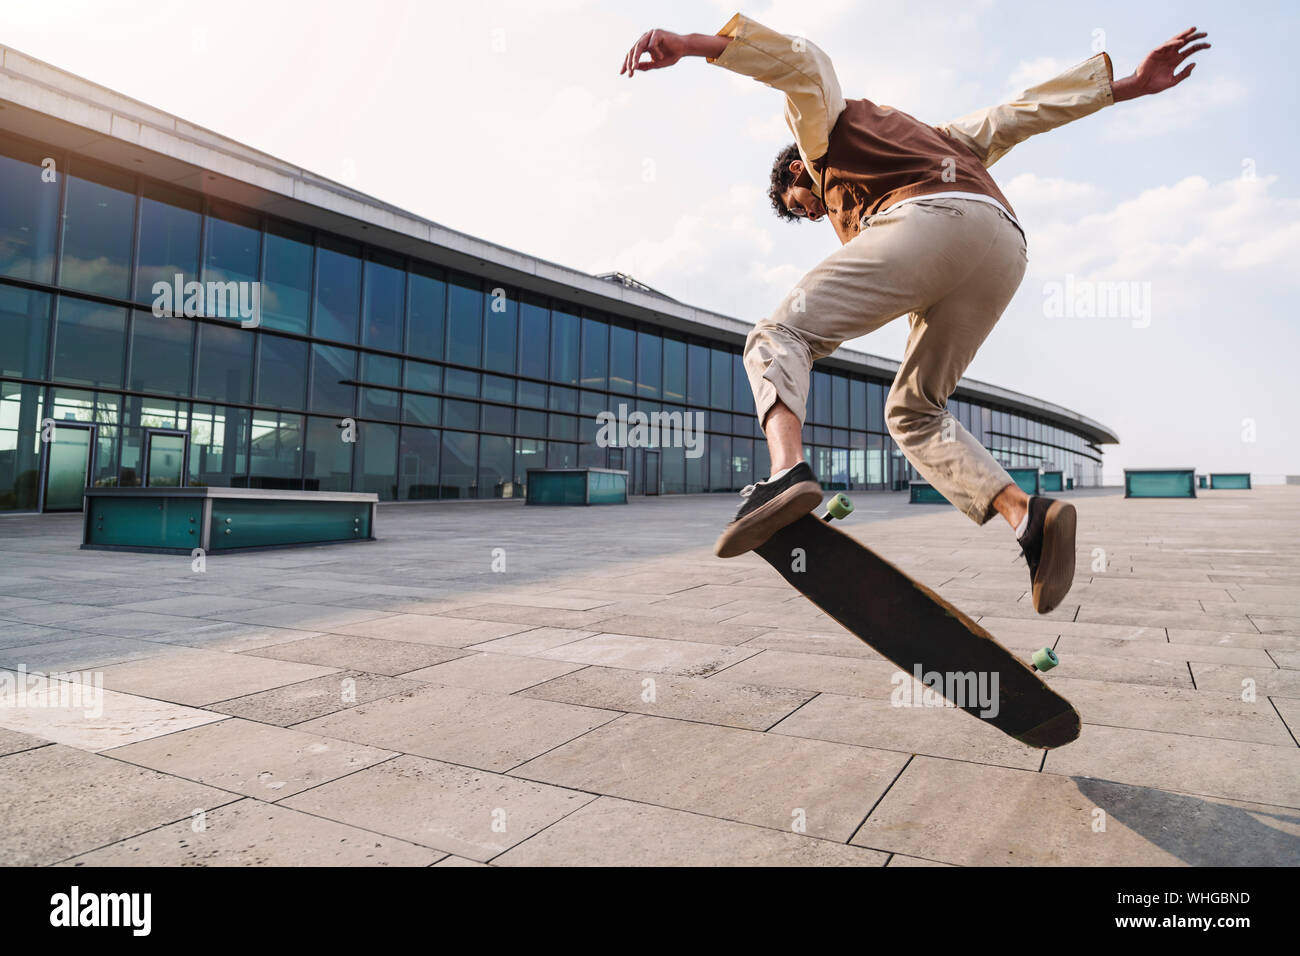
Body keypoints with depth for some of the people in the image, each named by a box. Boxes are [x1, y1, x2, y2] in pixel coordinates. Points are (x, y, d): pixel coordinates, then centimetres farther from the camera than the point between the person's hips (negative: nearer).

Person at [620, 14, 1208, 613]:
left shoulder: (825, 123, 29)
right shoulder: (921, 140, 46)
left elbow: (801, 64, 7)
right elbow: (1018, 115, 40)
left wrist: (691, 45, -5)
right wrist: (1127, 85, 36)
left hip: (930, 222, -7)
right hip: (1005, 248, 7)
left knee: (780, 337, -5)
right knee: (913, 411, 15)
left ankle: (787, 470, -34)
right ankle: (1030, 518, -1)